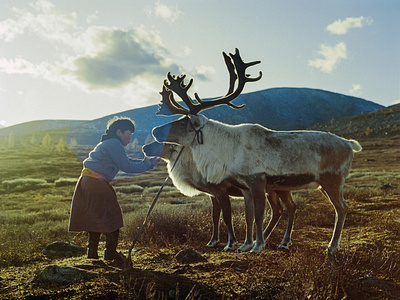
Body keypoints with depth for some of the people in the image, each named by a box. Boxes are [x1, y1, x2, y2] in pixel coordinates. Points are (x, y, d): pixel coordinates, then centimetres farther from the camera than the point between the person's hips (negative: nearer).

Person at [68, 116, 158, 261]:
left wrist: (149, 161, 15)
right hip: (97, 184, -10)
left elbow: (127, 161, 20)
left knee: (96, 218, 17)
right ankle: (110, 252, 5)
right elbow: (126, 166, -15)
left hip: (86, 181, 10)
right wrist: (146, 164, -3)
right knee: (112, 217, 0)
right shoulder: (114, 144, -12)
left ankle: (92, 252, 20)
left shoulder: (108, 143, 21)